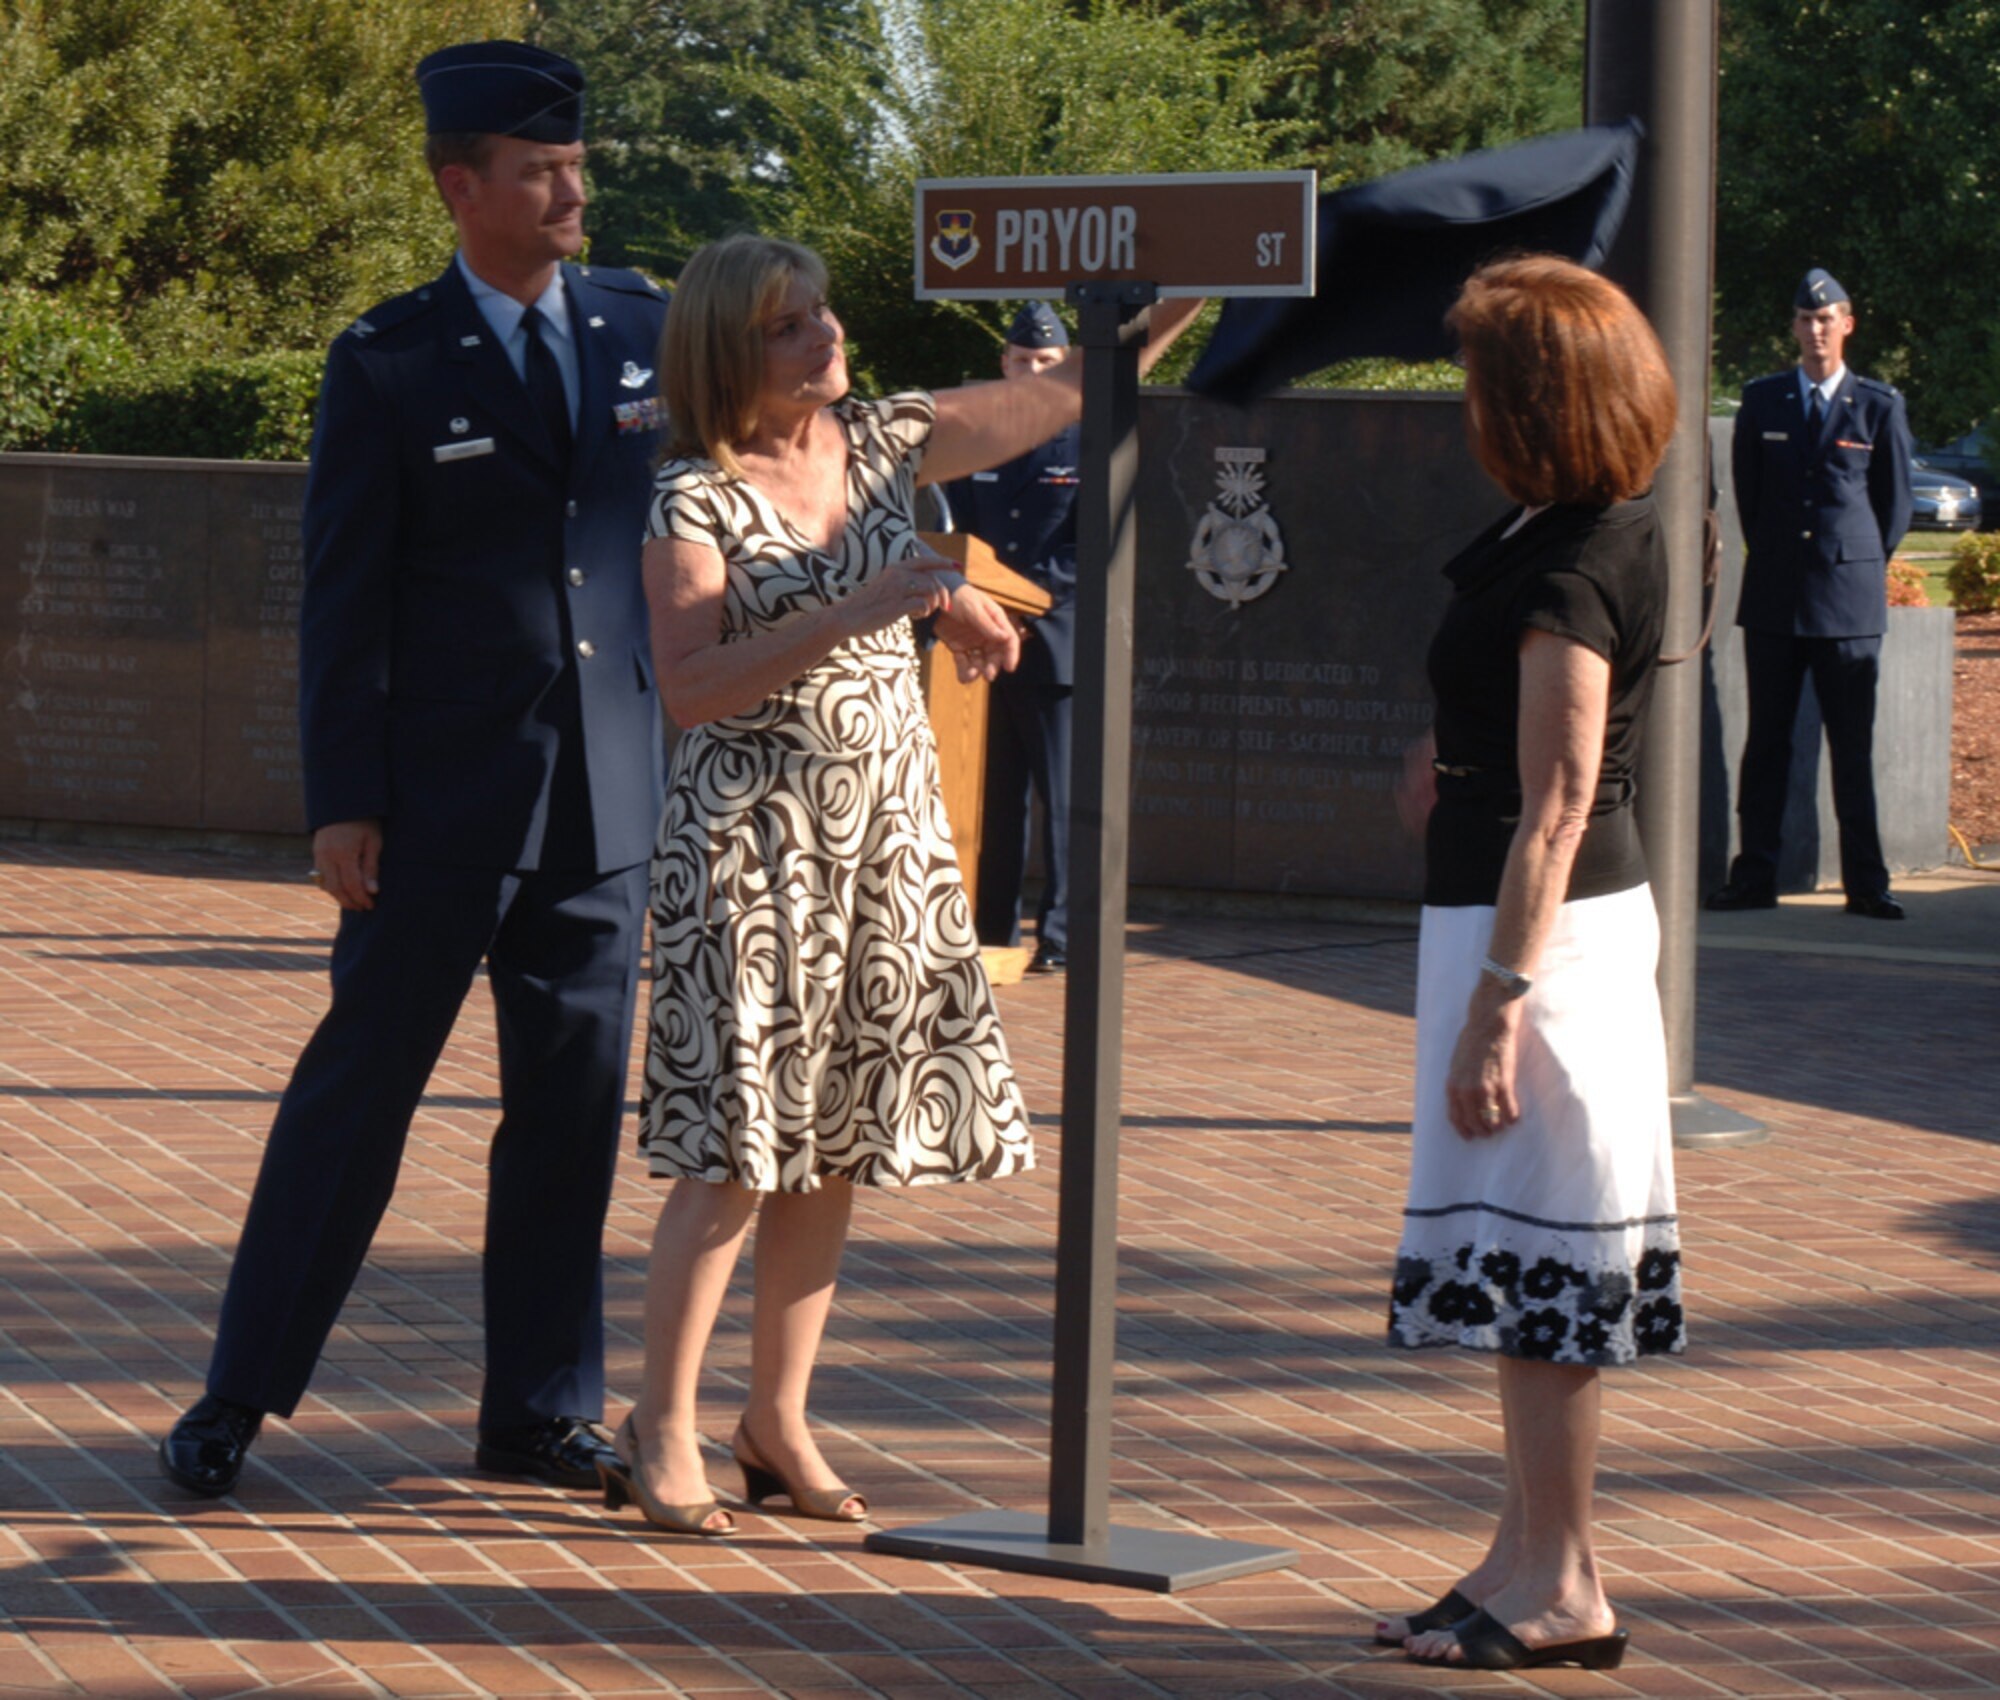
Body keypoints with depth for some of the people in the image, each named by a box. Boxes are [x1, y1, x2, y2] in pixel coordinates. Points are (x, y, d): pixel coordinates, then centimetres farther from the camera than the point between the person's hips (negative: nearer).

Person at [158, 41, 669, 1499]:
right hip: (444, 799, -4)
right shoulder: (389, 366, -4)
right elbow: (345, 601, -5)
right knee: (360, 1083, 1)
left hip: (609, 792, 4)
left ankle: (542, 1411, 17)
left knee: (576, 1101, 7)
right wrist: (343, 805, -10)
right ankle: (241, 1399, 9)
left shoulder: (641, 329, 7)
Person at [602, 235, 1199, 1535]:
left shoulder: (882, 443, 8)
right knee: (736, 1151, -8)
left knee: (837, 1145, 8)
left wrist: (1186, 292, 1)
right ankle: (662, 1436, 1)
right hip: (753, 836, -6)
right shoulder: (696, 499, -9)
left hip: (889, 831, 6)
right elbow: (690, 686, -17)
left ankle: (779, 1422, 17)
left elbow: (1067, 391, 13)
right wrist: (850, 615, -23)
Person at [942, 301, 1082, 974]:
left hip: (1055, 641, -5)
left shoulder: (1089, 445, 2)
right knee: (993, 794, 8)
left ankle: (1059, 935, -3)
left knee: (1062, 797, -5)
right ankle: (992, 929, 14)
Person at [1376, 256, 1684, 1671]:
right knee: (1541, 1259, 15)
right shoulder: (1615, 525, 8)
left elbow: (1555, 812, -24)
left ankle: (1559, 1584, 3)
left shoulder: (1567, 572, -21)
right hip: (1582, 913, 10)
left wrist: (1494, 1005, -23)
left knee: (1533, 1250, -3)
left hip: (1538, 924, -10)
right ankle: (1537, 1552, 22)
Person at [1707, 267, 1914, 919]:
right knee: (1766, 742, 3)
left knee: (1853, 747, 0)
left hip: (1849, 599, -2)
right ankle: (1754, 877, 6)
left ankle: (1865, 884, 3)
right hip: (1773, 596, 2)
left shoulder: (1878, 407, 2)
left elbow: (1894, 505, 10)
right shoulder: (1762, 400, 7)